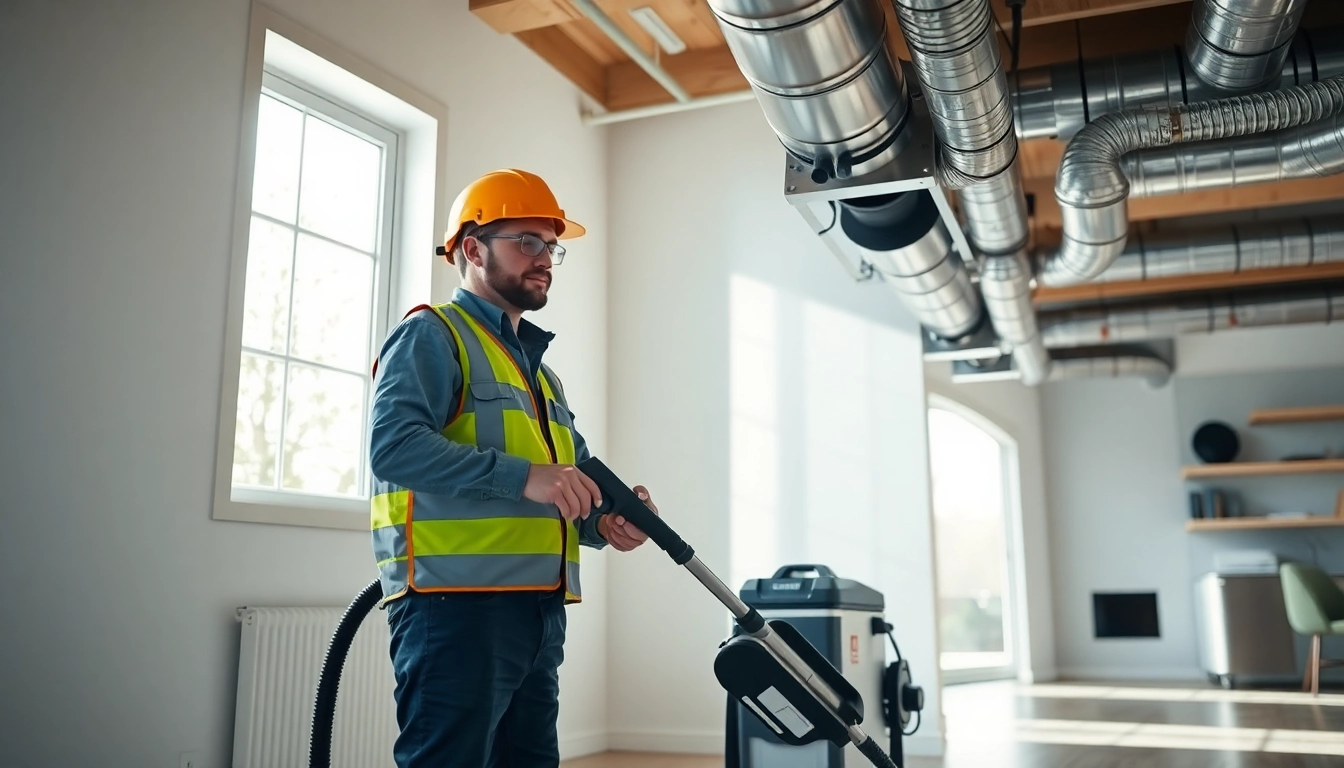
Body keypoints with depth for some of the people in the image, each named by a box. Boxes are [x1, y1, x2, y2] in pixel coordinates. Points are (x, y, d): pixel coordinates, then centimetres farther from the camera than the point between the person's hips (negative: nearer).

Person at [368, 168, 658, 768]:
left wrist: (603, 519, 2)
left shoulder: (537, 366, 24)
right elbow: (393, 443, -19)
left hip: (538, 612, 9)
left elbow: (575, 474, 25)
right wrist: (522, 475, -26)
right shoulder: (432, 336, -2)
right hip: (457, 606, -9)